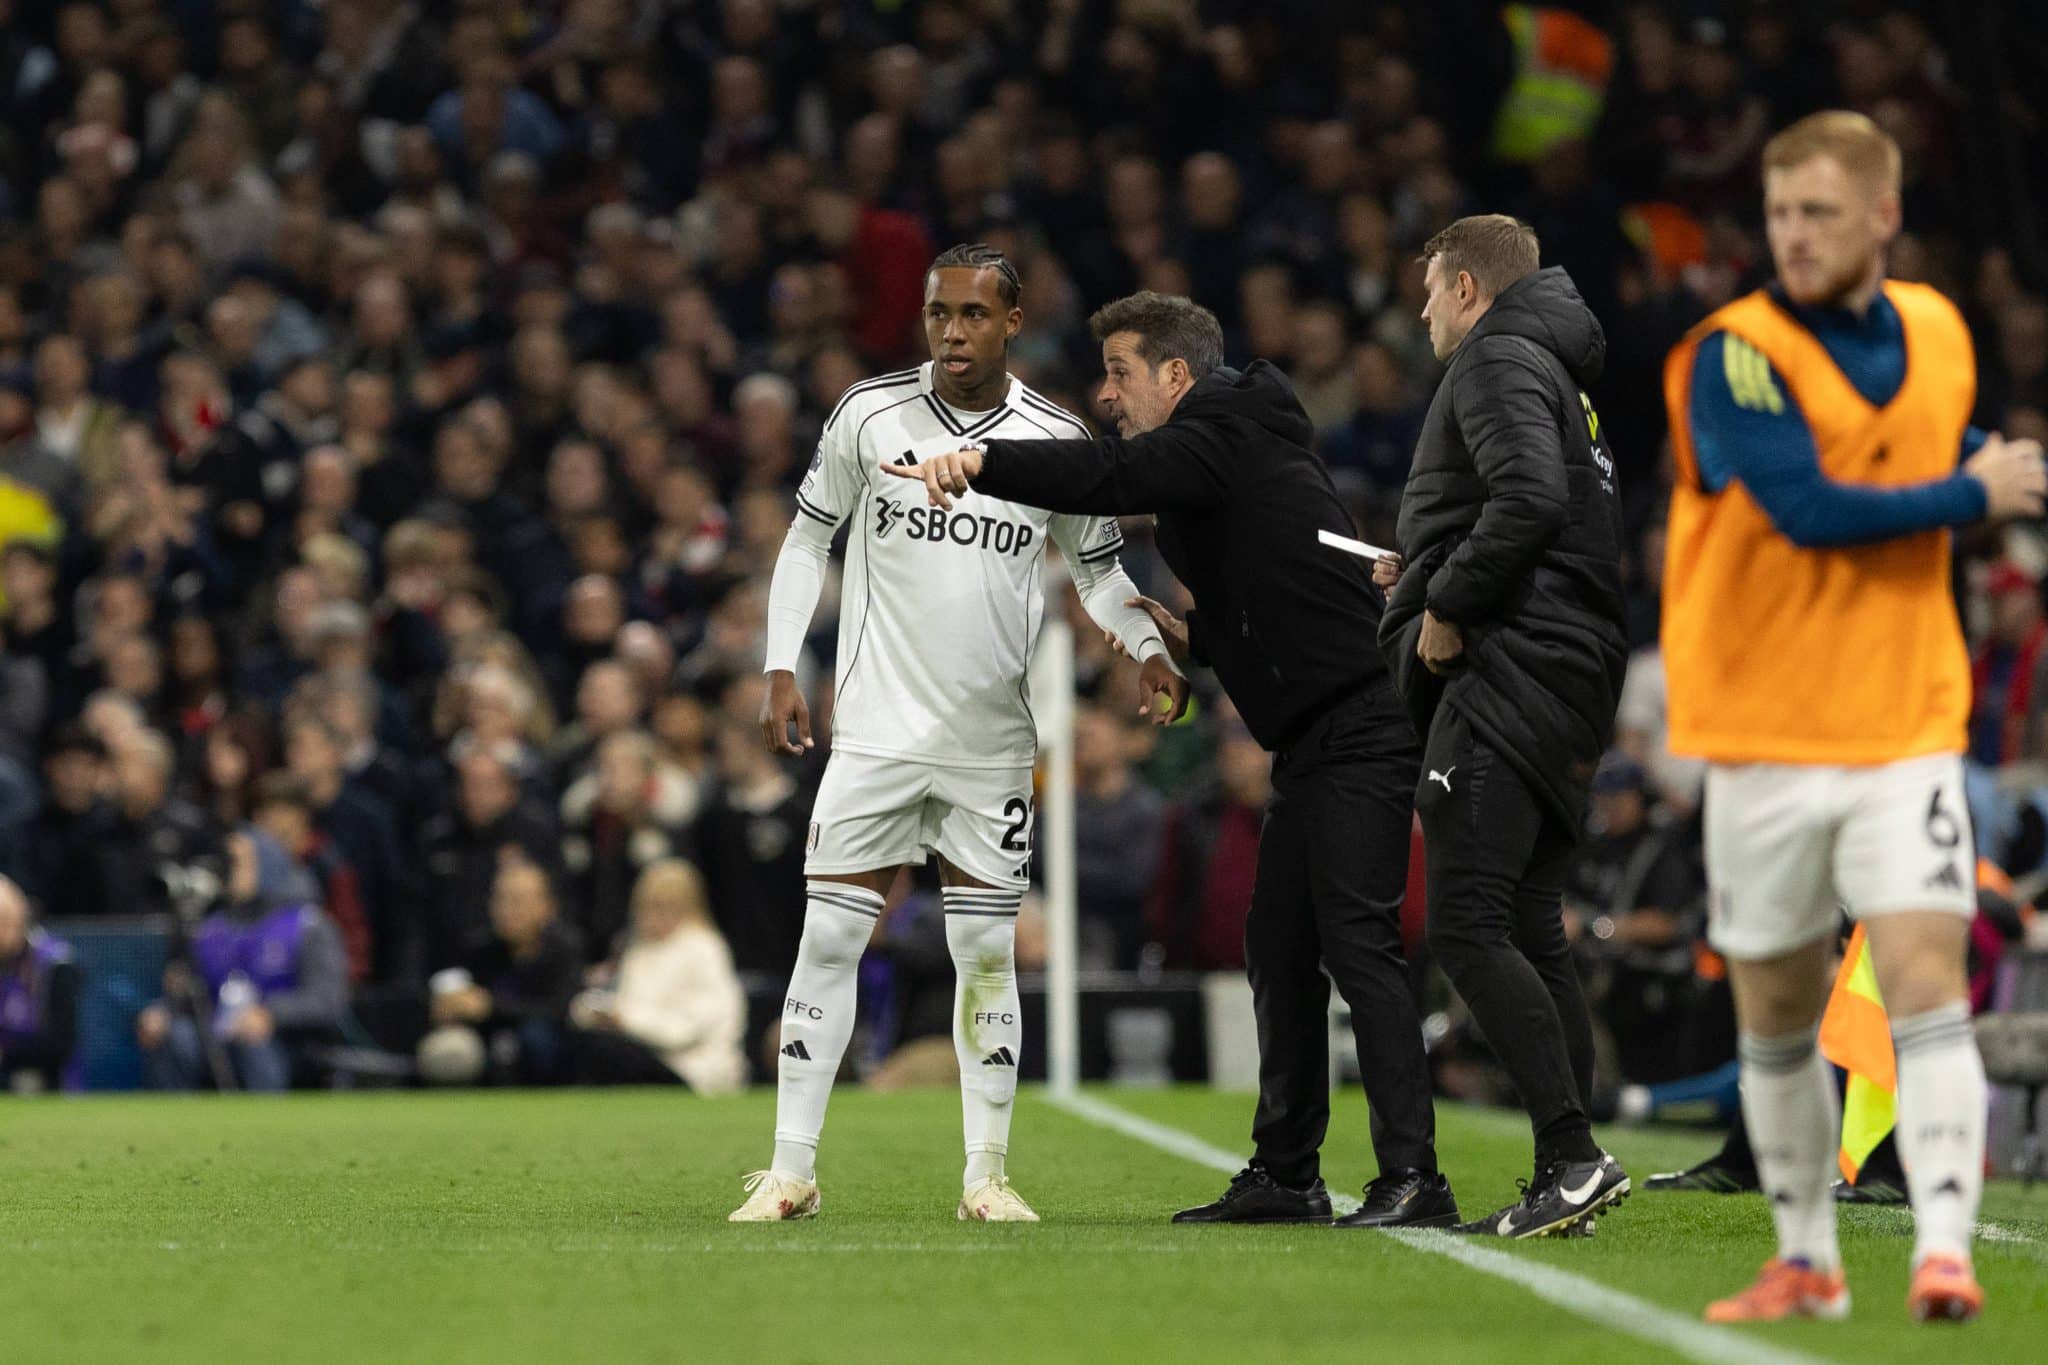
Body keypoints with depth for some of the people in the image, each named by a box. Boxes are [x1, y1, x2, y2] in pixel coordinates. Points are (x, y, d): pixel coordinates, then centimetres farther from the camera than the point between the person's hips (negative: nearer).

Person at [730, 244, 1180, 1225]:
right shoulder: (869, 414, -2)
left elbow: (1098, 572, 13)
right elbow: (808, 538, 9)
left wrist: (1148, 649, -5)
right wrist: (781, 671, 1)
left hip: (992, 741, 1)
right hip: (876, 729, -1)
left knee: (987, 956, 3)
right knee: (828, 941, -4)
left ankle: (987, 1174, 10)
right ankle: (791, 1171, 1)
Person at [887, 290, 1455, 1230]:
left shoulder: (1225, 436, -9)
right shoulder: (1207, 462, 21)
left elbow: (1114, 476, -29)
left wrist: (981, 461, -38)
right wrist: (1189, 637, 11)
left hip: (1360, 732, -11)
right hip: (1312, 746, 11)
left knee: (1353, 940, -16)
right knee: (1277, 945, 14)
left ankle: (1413, 1178, -20)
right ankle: (1286, 1174, 21)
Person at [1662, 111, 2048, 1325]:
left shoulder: (1937, 334, 7)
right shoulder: (1735, 356, -10)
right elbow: (1811, 506, -23)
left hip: (1905, 727, 2)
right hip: (1765, 734, -2)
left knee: (1927, 983, -13)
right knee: (1778, 1017, 8)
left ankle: (1946, 1249, -18)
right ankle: (1806, 1261, 22)